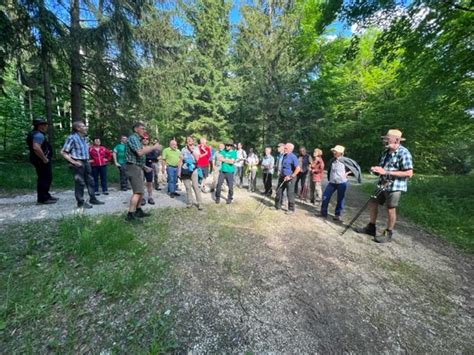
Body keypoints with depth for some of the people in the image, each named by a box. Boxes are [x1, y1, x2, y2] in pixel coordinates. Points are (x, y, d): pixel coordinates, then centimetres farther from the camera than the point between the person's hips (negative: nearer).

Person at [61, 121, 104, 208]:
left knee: (90, 181, 11)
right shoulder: (72, 138, -11)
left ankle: (93, 199, 22)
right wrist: (73, 162, -17)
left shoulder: (84, 138, 12)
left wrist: (88, 159, 14)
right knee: (80, 183, -2)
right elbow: (63, 152, -13)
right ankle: (81, 202, 9)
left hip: (86, 163, 8)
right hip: (78, 164, -8)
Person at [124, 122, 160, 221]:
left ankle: (138, 211, 23)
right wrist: (153, 147, -18)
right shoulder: (133, 138, -11)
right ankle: (130, 214, -9)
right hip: (133, 167, -10)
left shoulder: (138, 139, 19)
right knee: (137, 191, -12)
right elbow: (140, 152, -26)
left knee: (140, 191, 14)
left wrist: (144, 167, 20)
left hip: (138, 167, 10)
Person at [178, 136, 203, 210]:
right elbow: (180, 161, 7)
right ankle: (189, 202, 17)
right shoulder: (183, 149, 6)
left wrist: (192, 150, -11)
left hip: (193, 170, -2)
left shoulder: (196, 148, 3)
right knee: (188, 187, 6)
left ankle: (200, 203, 0)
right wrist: (179, 171, 3)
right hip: (184, 170, 2)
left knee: (196, 186, -6)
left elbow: (197, 158, -13)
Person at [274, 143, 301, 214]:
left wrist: (291, 176, -20)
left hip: (289, 178, -8)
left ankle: (291, 209, 17)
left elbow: (298, 168, -21)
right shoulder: (284, 155, 9)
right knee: (279, 192, 13)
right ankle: (277, 206, 27)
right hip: (282, 177, 8)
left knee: (290, 194, 3)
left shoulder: (293, 157, -16)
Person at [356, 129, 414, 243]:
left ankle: (388, 234, 20)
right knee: (373, 203, 12)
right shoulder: (386, 152, 9)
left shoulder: (404, 153, -15)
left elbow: (409, 173, -19)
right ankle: (371, 228, 28)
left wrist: (386, 172, -24)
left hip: (395, 186, -8)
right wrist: (375, 169, -5)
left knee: (390, 209, 2)